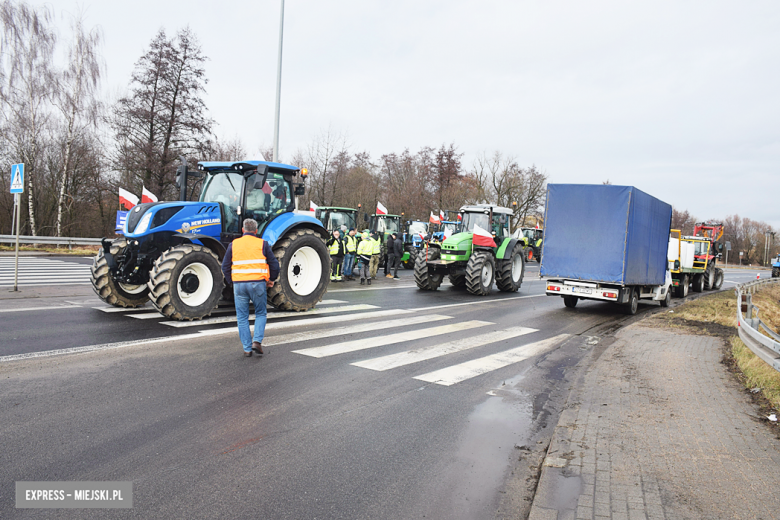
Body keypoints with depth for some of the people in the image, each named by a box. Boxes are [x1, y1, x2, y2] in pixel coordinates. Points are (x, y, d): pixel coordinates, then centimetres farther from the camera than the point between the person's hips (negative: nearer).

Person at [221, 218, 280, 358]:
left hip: (239, 284, 1)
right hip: (258, 283, -1)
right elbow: (274, 264, 2)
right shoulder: (262, 244, 4)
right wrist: (271, 280, 17)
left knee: (242, 317, 10)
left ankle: (247, 348, 11)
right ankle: (257, 341, -2)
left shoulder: (234, 244, 9)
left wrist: (231, 282, 20)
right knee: (260, 313, 15)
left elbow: (225, 267, 9)